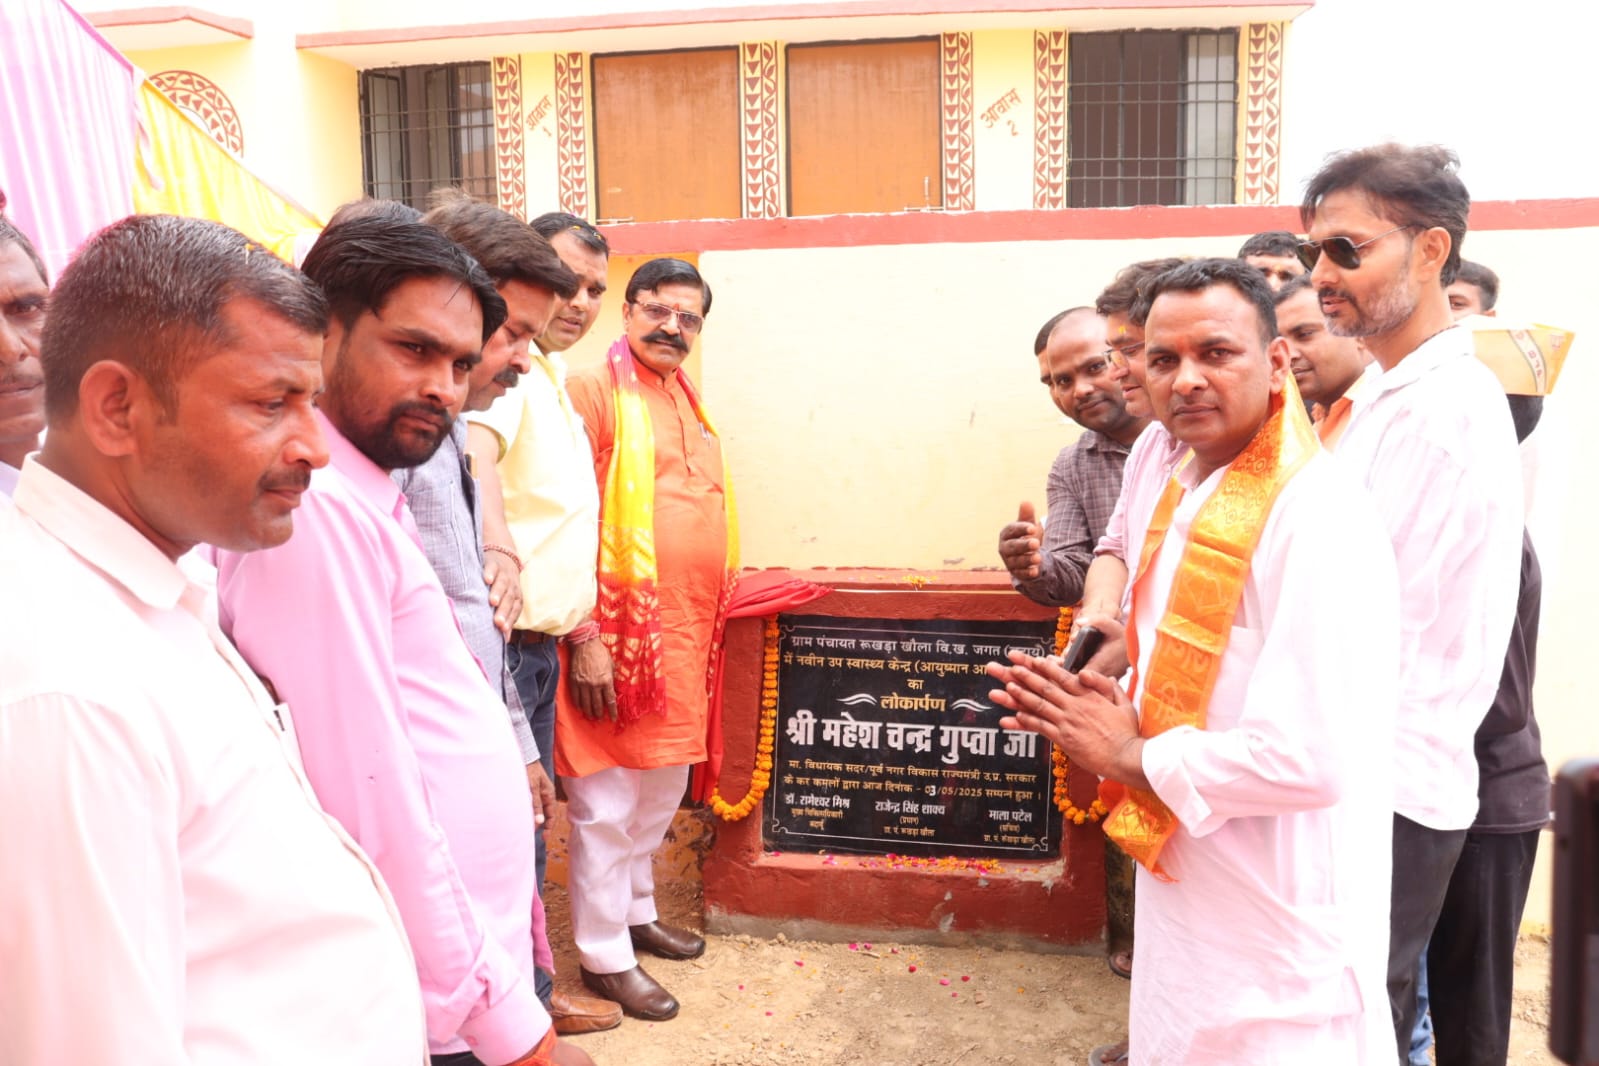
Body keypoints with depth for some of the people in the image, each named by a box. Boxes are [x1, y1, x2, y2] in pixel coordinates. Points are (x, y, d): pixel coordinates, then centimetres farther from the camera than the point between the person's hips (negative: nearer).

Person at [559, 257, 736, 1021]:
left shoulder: (686, 399, 15)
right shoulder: (595, 390, -7)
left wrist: (711, 614, 13)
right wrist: (586, 639, -18)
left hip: (688, 634, 8)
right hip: (623, 634, -8)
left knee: (663, 790, 19)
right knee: (607, 801, 4)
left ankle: (635, 912, 38)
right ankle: (605, 956, 18)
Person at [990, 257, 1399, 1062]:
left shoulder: (1317, 519, -23)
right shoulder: (1185, 497, 6)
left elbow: (1312, 759, -29)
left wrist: (1133, 756, -18)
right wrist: (1116, 710, -4)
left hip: (1279, 933, -8)